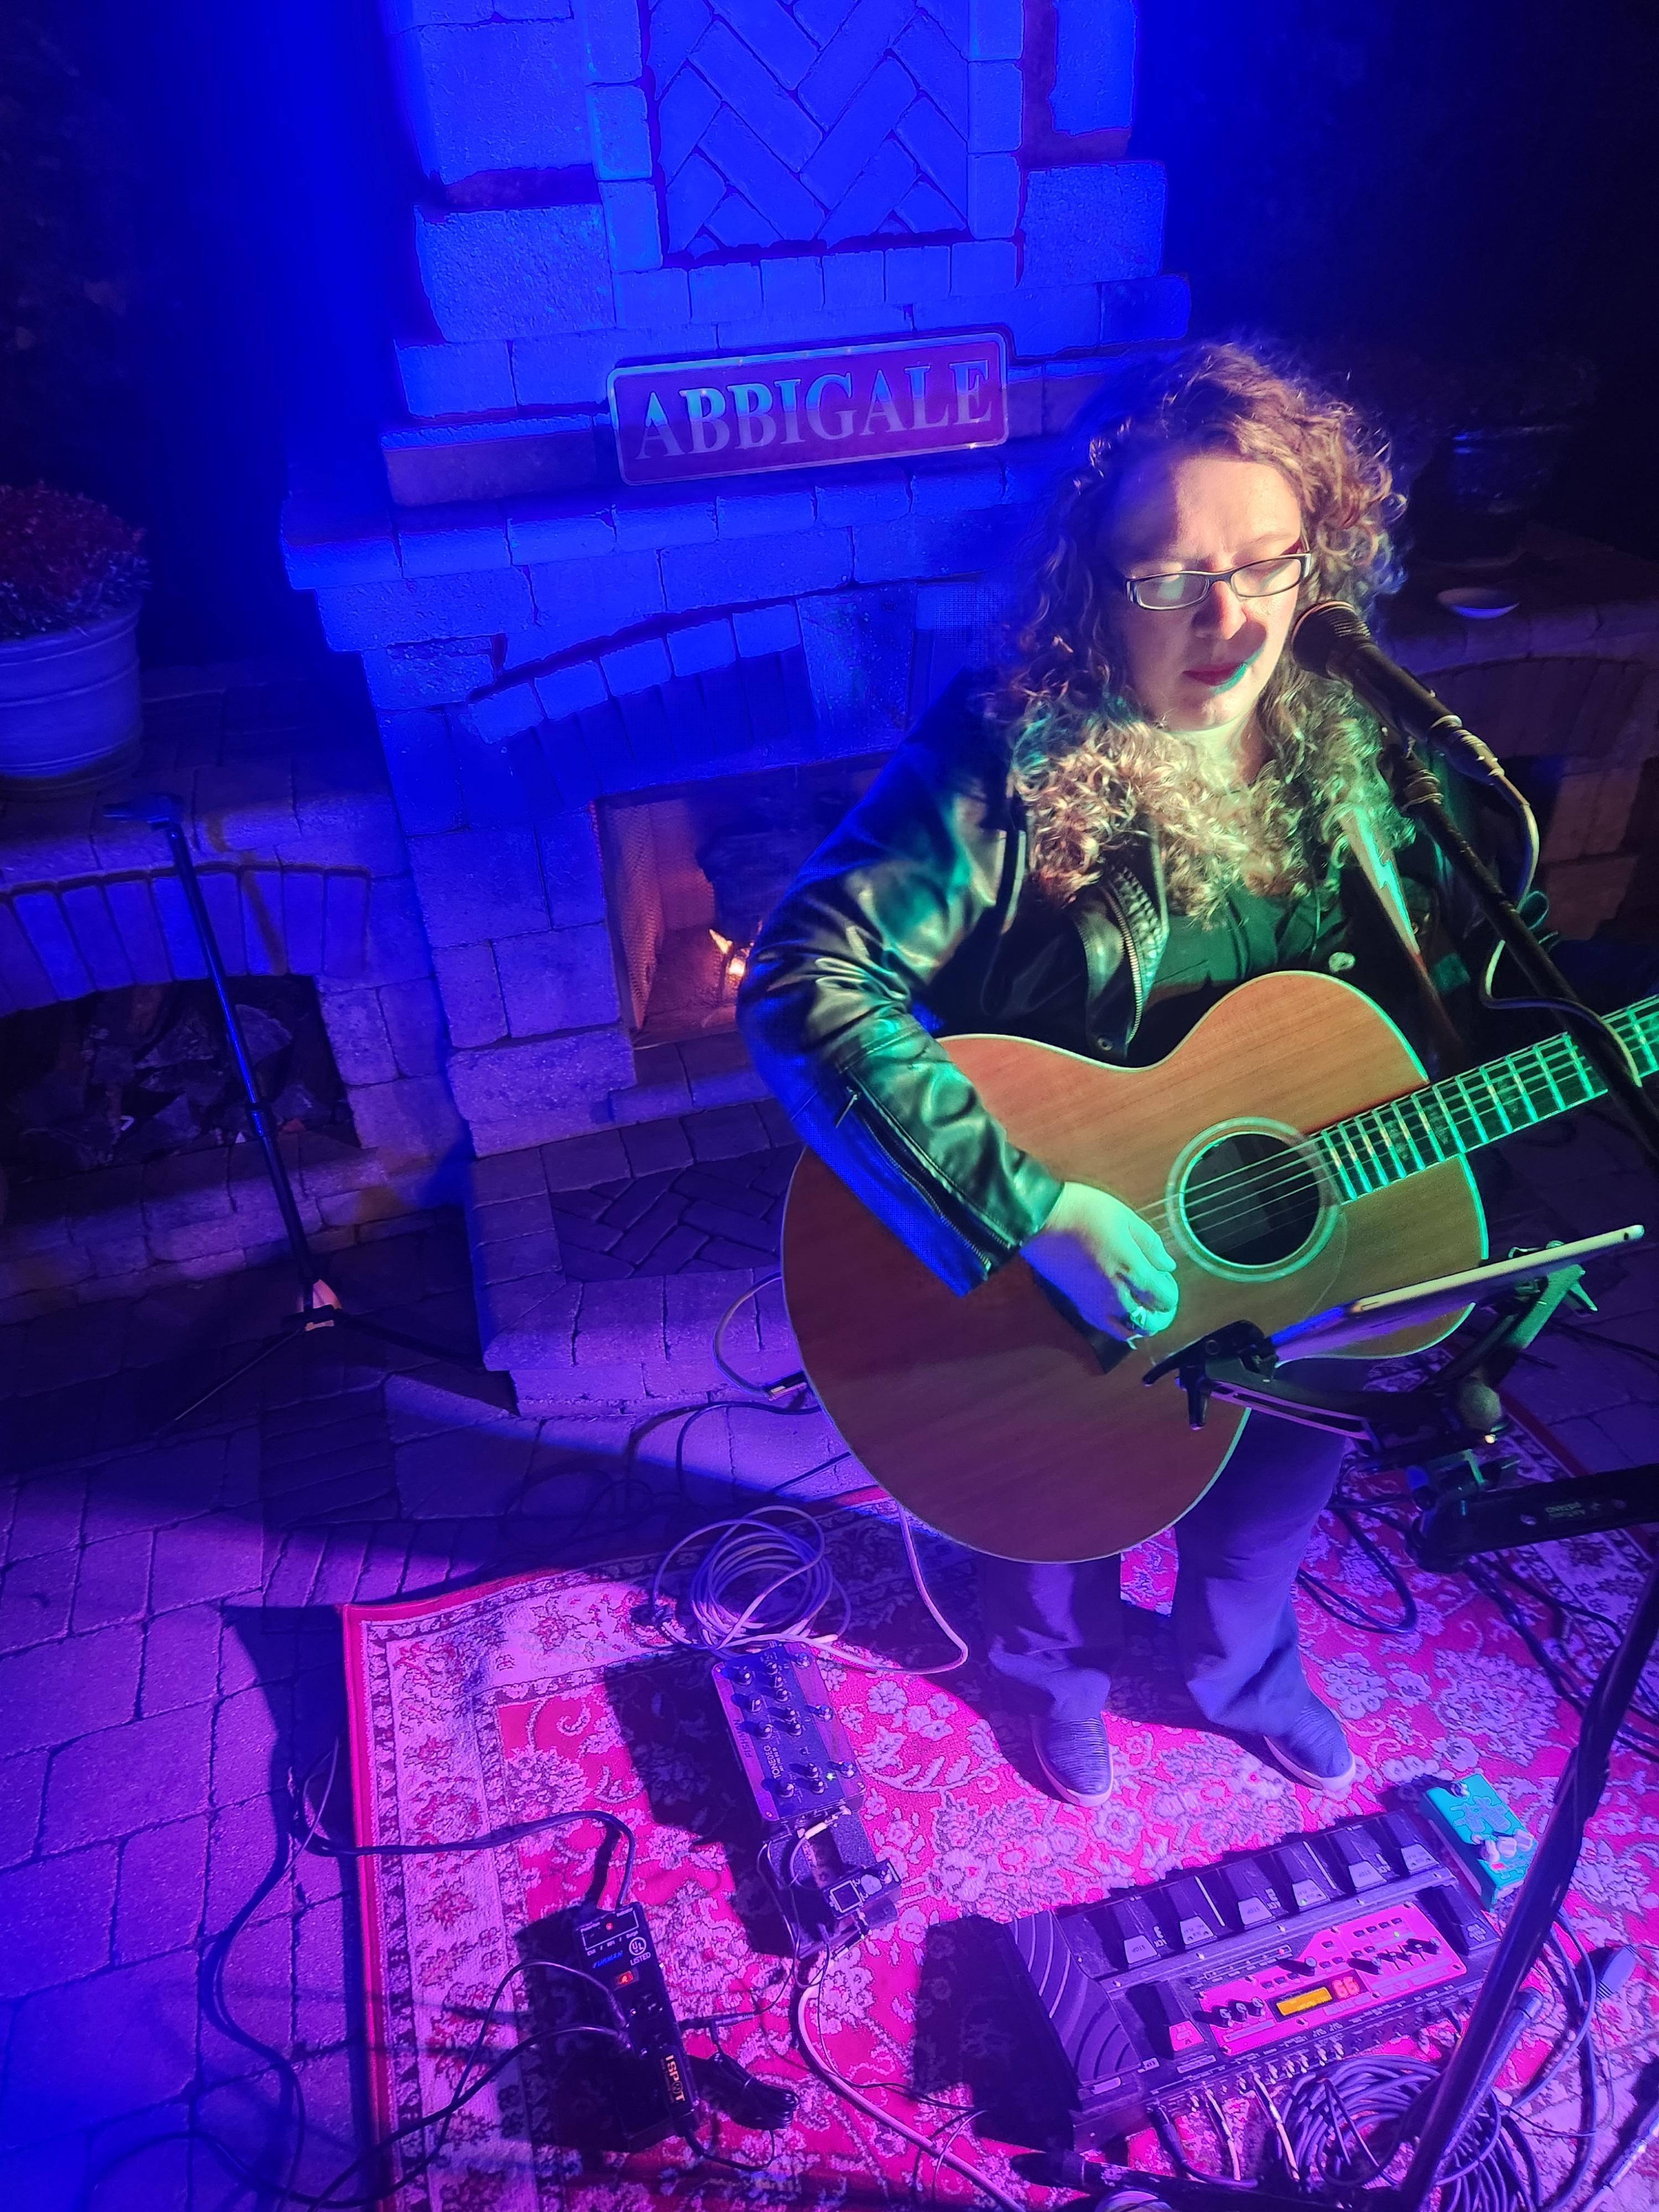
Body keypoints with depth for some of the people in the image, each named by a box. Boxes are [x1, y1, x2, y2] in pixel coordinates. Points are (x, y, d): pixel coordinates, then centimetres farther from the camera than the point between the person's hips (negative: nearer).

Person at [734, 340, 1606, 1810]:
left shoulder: (1346, 732, -9)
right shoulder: (1006, 763, -27)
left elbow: (1449, 974, 4)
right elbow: (803, 986, -36)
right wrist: (1033, 1211, -39)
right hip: (1047, 1266, -4)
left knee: (1286, 1471, 26)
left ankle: (1241, 1674, 62)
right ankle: (1059, 1678, 59)